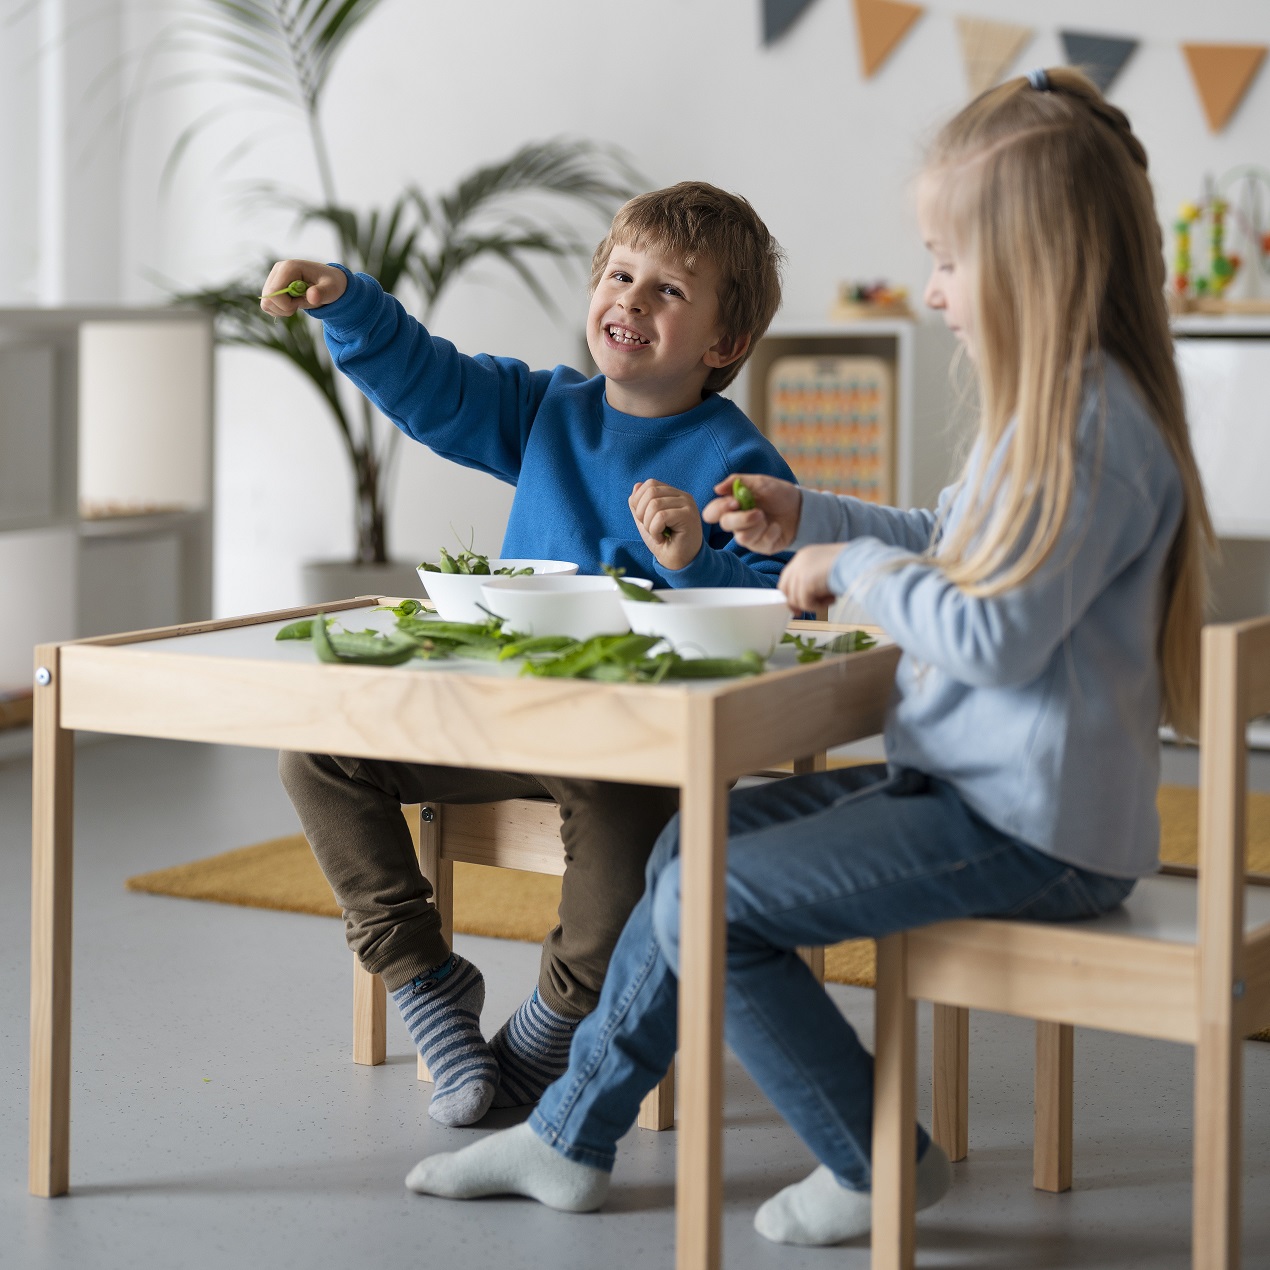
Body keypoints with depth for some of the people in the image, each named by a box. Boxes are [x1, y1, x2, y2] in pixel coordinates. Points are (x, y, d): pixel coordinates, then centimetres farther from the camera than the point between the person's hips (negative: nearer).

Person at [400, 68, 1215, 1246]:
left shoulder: (1097, 429, -21)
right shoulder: (1048, 406, 12)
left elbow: (996, 633, -25)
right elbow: (952, 547, 28)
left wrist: (857, 567, -11)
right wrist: (809, 519, 17)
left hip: (1028, 828, -11)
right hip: (965, 785, 11)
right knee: (695, 845, 13)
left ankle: (880, 1163, 3)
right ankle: (573, 1136, 21)